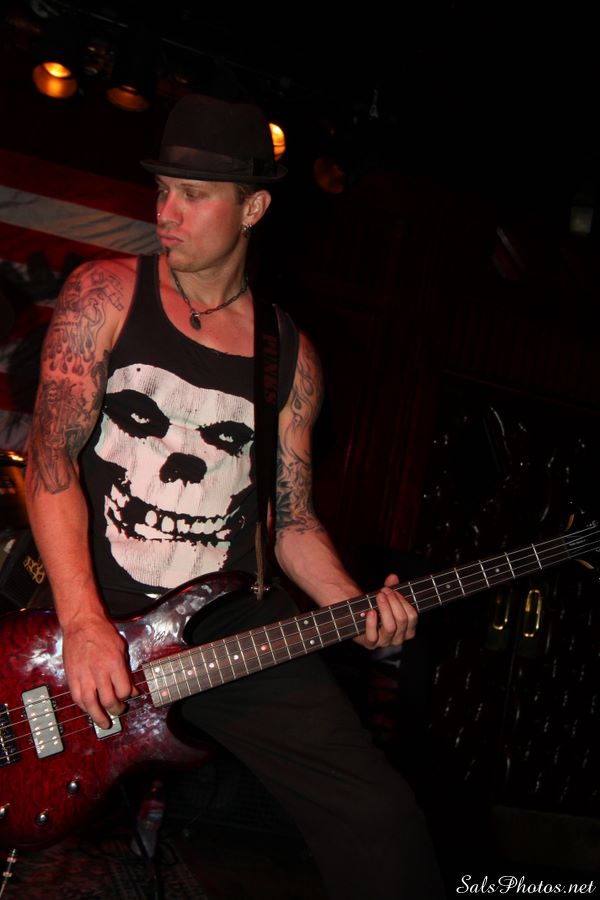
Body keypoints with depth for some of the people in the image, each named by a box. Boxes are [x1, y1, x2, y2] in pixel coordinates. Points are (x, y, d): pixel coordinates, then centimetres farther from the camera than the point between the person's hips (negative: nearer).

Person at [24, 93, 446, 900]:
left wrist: (358, 611, -5)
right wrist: (85, 625, -19)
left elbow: (291, 516, 12)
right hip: (94, 615, -1)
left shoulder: (290, 356, 8)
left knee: (381, 820, -6)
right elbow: (51, 460, -9)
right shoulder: (104, 297, -1)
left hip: (234, 625, 2)